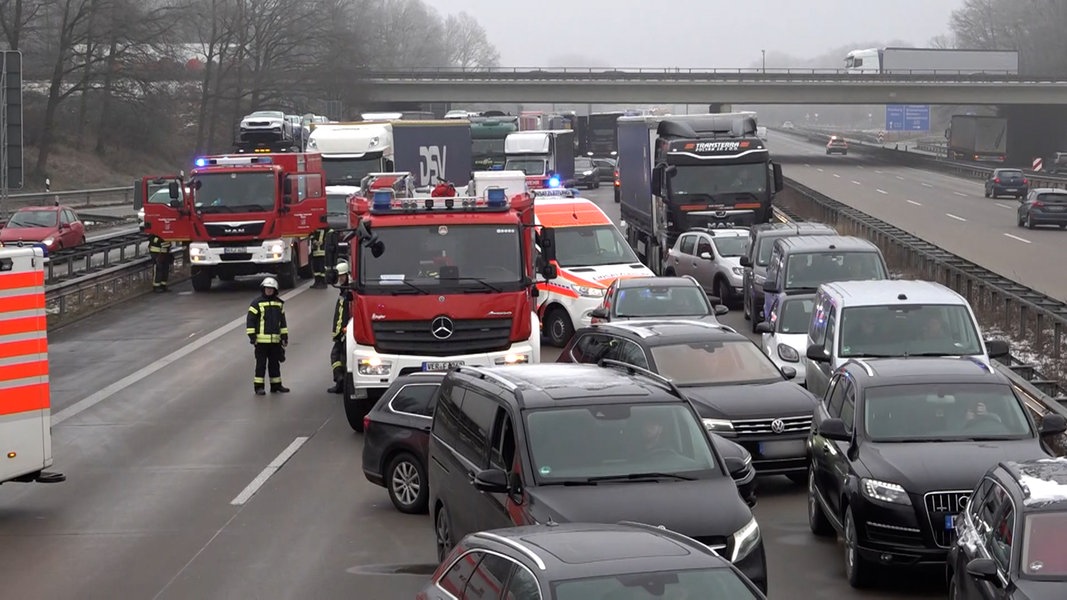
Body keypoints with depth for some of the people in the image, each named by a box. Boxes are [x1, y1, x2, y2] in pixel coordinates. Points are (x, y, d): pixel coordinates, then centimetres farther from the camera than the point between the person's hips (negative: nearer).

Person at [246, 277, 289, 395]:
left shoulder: (279, 304, 13)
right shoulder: (256, 303, -4)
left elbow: (282, 321, 20)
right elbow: (250, 320, -5)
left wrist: (284, 336, 17)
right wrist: (252, 336, -10)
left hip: (275, 340, 5)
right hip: (261, 340, -5)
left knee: (275, 363, 12)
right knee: (261, 364, -2)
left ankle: (276, 385, 20)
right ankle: (259, 387, 2)